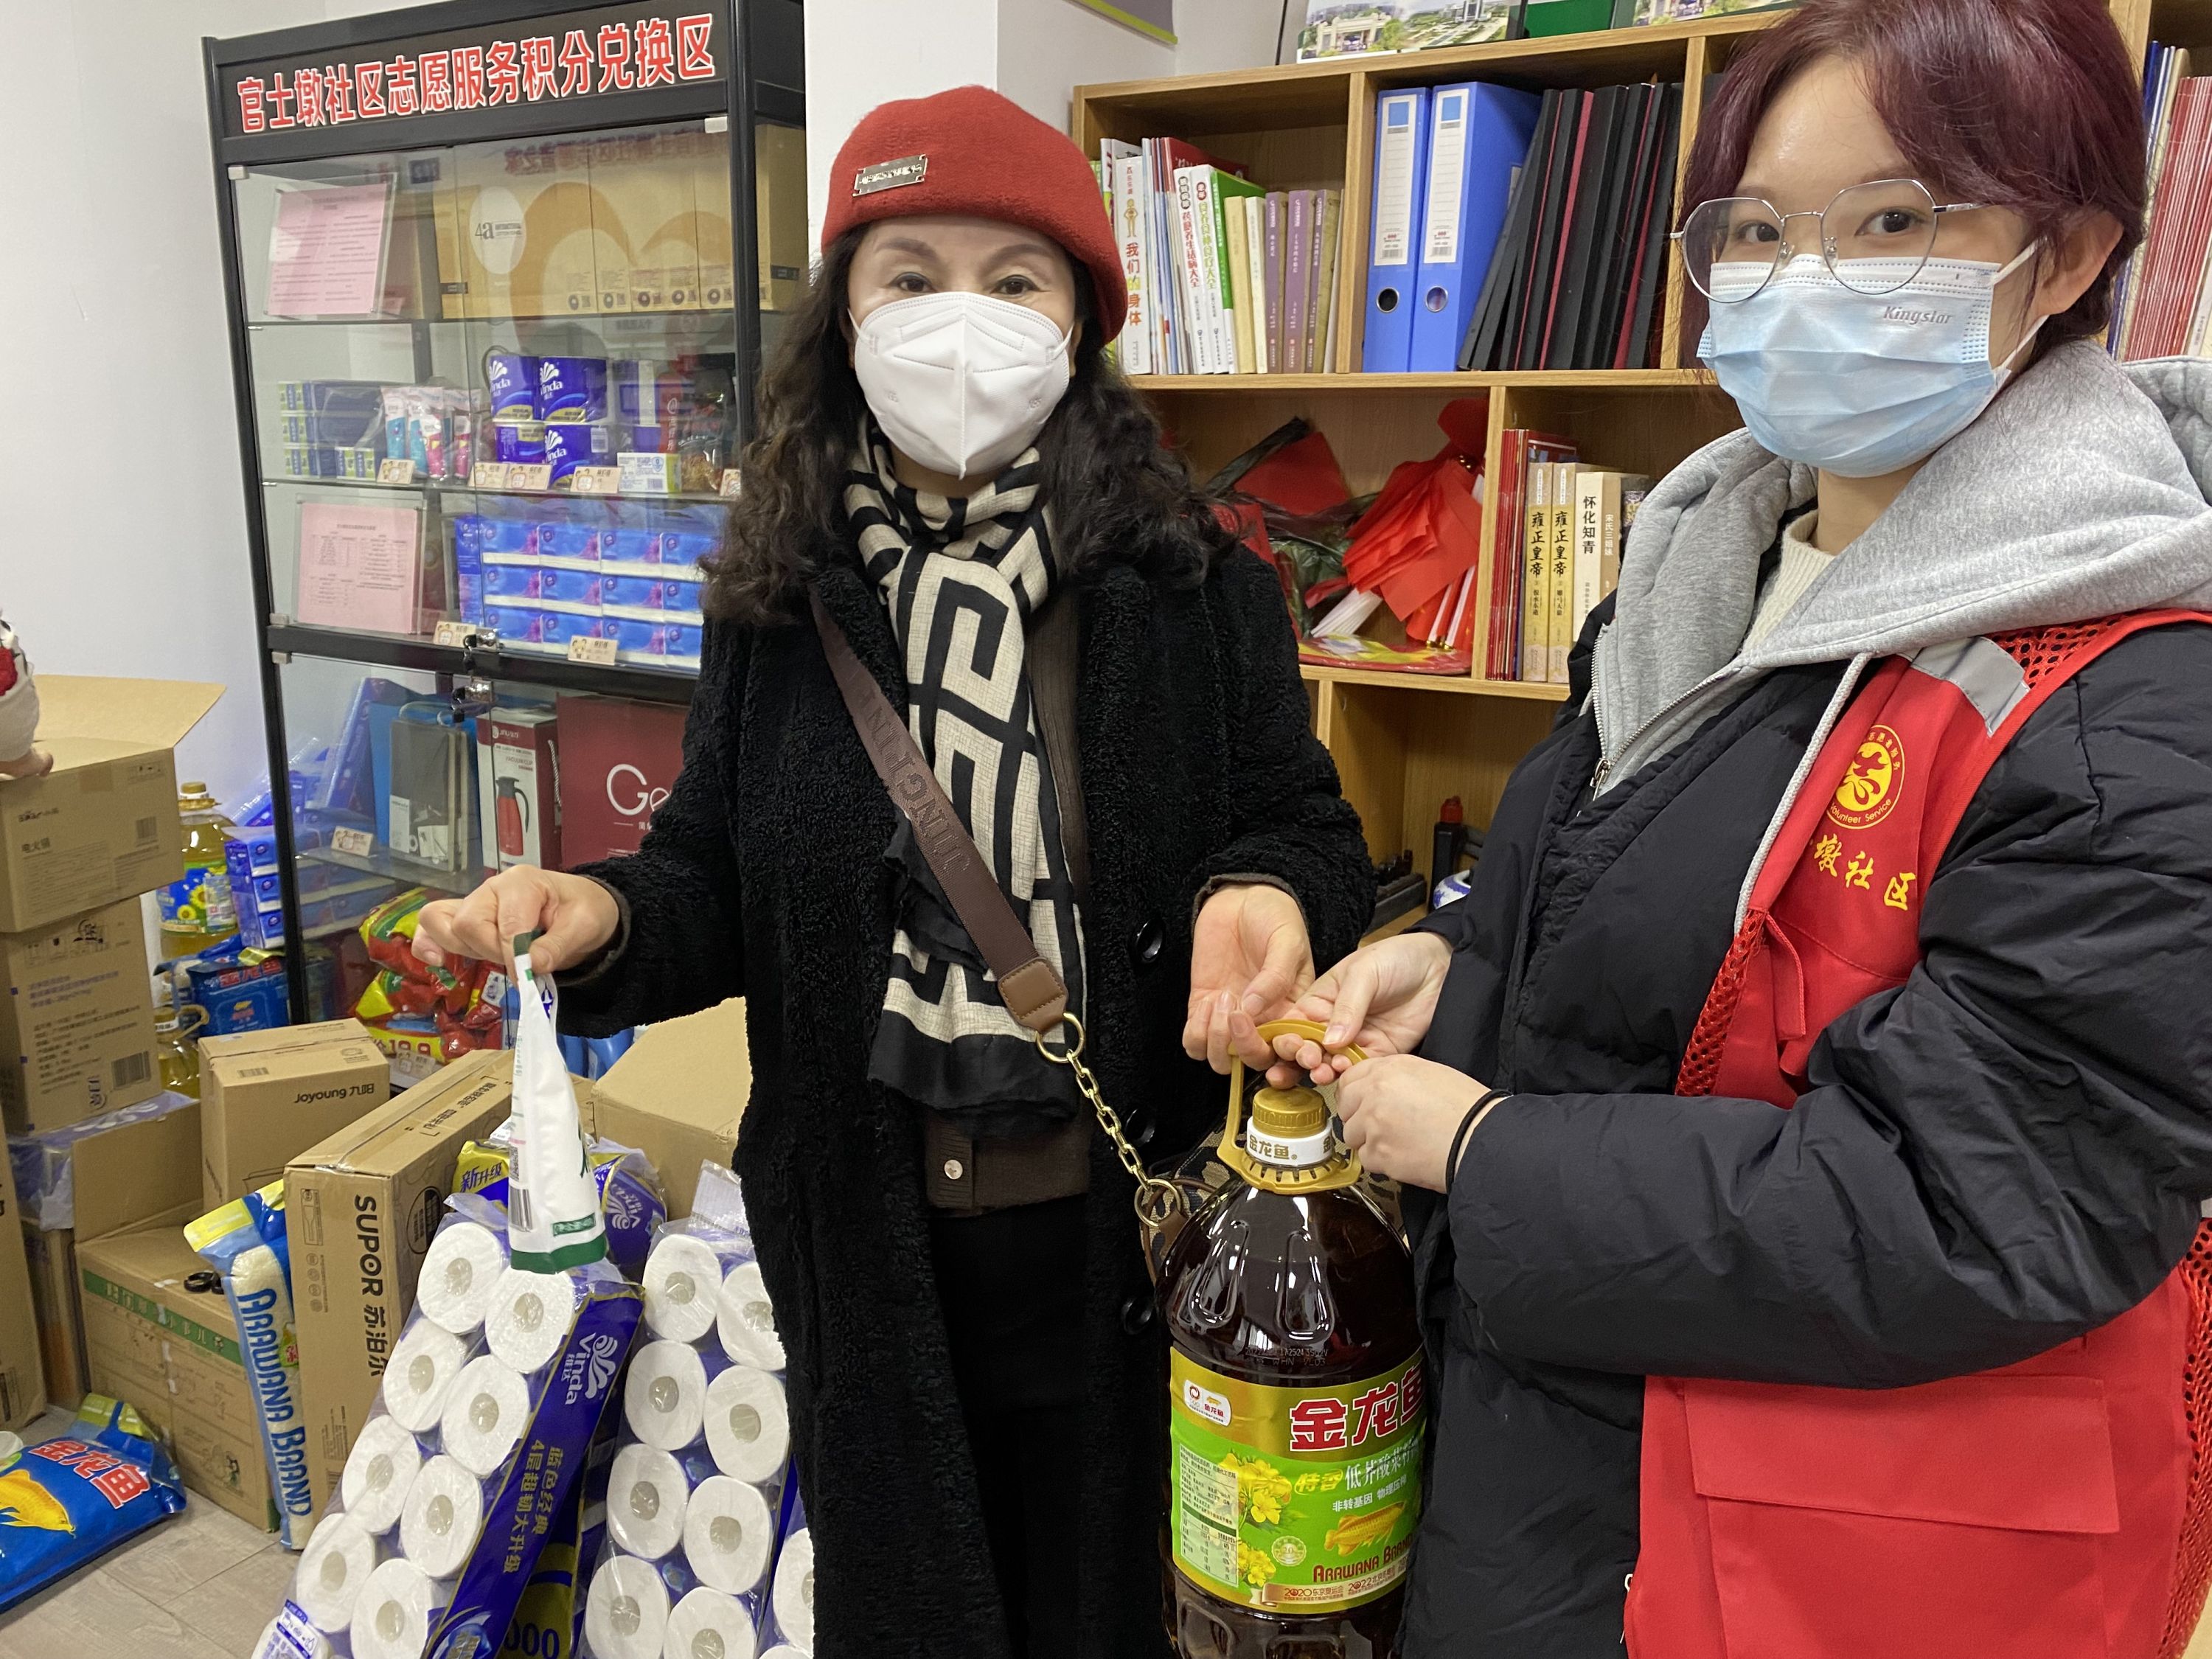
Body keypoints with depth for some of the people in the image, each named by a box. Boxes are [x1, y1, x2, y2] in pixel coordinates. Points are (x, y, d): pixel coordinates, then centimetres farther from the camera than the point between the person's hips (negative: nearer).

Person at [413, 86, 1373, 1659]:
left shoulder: (1192, 582, -7)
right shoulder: (781, 596, -1)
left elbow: (1308, 837, -2)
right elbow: (719, 881, 6)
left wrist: (1270, 905, -24)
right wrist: (602, 920, -15)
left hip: (1122, 1217, -1)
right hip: (866, 1223, 2)